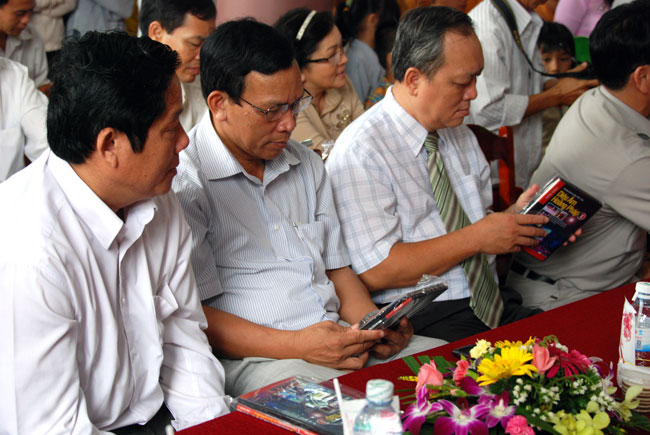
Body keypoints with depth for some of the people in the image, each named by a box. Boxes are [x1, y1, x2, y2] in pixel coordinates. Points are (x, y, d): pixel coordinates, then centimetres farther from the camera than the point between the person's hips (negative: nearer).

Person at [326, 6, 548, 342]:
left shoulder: (459, 134, 16)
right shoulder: (361, 151, -11)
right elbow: (375, 271, -17)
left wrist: (514, 217, -2)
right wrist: (477, 238, -15)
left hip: (492, 302, 8)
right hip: (420, 322, -7)